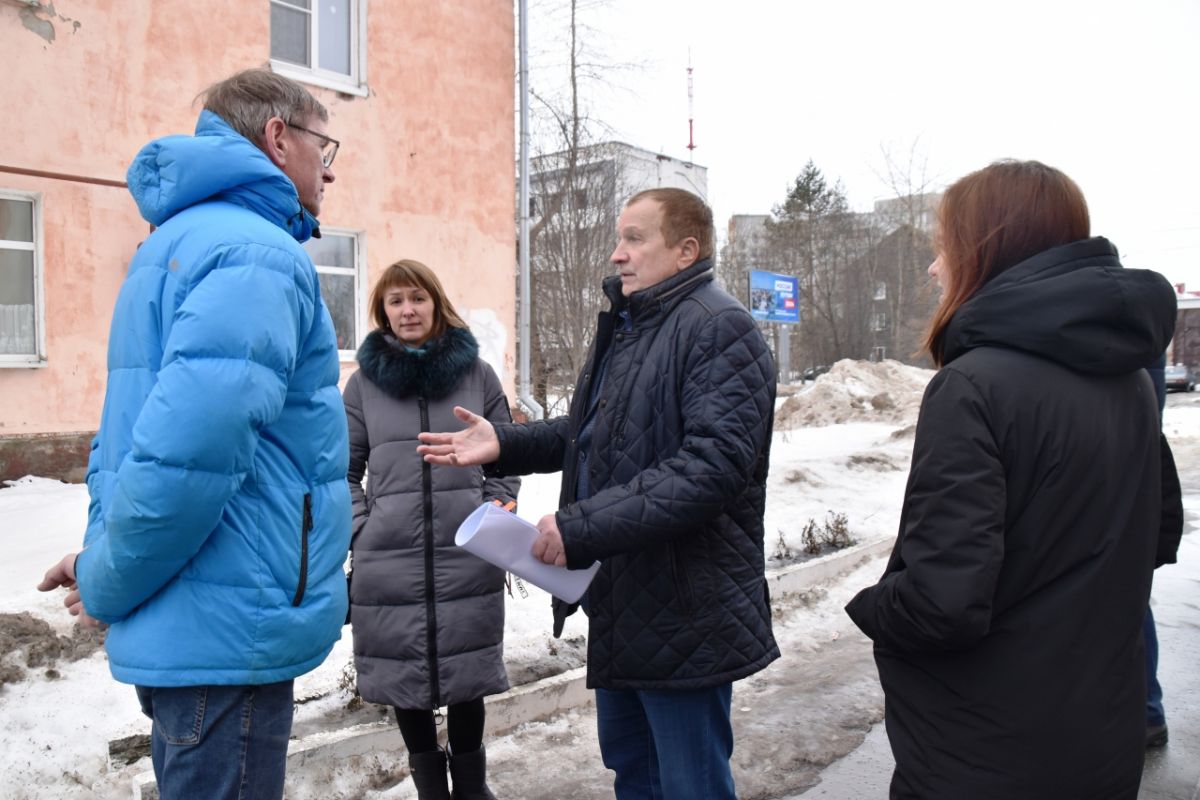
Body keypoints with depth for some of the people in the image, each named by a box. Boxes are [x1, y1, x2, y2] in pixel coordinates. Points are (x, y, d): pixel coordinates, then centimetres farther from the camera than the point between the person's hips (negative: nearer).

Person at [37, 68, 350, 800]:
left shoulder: (183, 240, 15)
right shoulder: (258, 253, -17)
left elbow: (135, 426, 17)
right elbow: (190, 448, -28)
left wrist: (104, 559, 11)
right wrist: (107, 586, -13)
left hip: (185, 630, 10)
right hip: (230, 633, -9)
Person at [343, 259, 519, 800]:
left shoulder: (476, 373, 6)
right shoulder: (364, 381, 6)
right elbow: (345, 468, 10)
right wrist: (360, 533, -1)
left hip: (468, 559, 0)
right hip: (388, 562, 0)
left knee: (468, 674, 10)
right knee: (404, 674, 8)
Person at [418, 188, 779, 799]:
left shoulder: (719, 329, -17)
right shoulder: (623, 326, 15)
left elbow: (712, 463, -28)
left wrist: (584, 526, -30)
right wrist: (504, 443, 8)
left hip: (683, 610, -9)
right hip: (621, 603, 9)